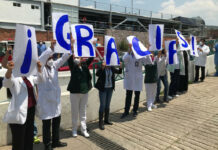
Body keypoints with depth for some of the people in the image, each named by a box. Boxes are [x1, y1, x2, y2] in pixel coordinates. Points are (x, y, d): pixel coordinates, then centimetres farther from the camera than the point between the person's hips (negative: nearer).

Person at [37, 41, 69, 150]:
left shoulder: (54, 65, 7)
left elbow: (63, 59, 1)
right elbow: (41, 59, -28)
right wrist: (51, 48, -39)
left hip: (56, 99, 7)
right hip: (45, 101, -7)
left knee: (57, 121, 16)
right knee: (47, 124, 3)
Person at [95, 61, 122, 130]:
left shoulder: (112, 68, 2)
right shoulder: (101, 68, -12)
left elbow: (119, 72, 7)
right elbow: (97, 74, -28)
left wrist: (120, 67, -12)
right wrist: (102, 67, -40)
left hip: (110, 88, 5)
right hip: (103, 89, -5)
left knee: (107, 105, 14)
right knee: (102, 105, -5)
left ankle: (106, 120, 28)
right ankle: (101, 123, 3)